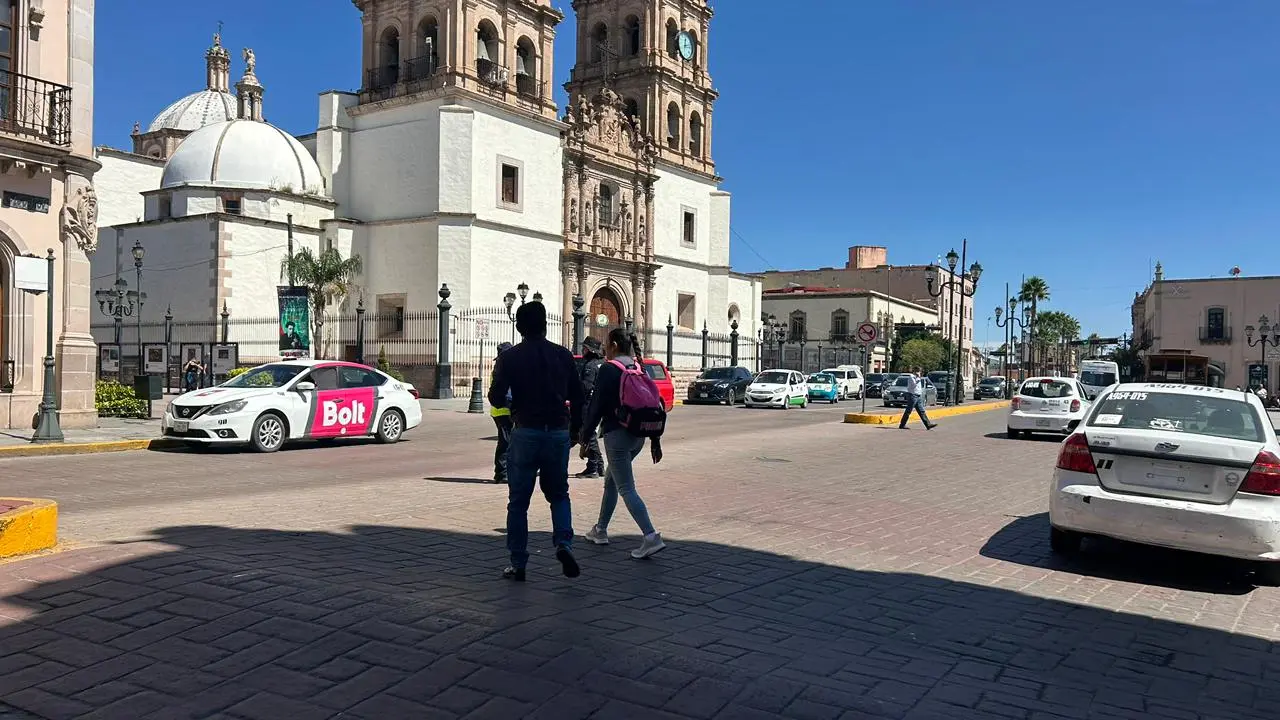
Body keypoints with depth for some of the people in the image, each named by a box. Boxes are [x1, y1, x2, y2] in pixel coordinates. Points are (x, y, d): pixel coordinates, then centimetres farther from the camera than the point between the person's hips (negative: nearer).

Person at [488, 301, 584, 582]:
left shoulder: (509, 358, -4)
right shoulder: (563, 355, 4)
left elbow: (496, 398, -9)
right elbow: (577, 396, 7)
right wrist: (575, 430, 18)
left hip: (526, 433, -2)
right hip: (559, 433, 2)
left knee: (518, 502, 9)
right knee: (559, 494, 19)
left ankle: (518, 564, 12)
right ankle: (564, 544, -3)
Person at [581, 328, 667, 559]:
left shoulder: (608, 369, -10)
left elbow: (596, 406, -13)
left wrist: (585, 436, -6)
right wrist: (655, 441, 16)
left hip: (617, 435, -8)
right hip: (638, 436, 8)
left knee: (626, 488, -6)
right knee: (611, 480, 22)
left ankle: (651, 537, -17)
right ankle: (601, 530, 32)